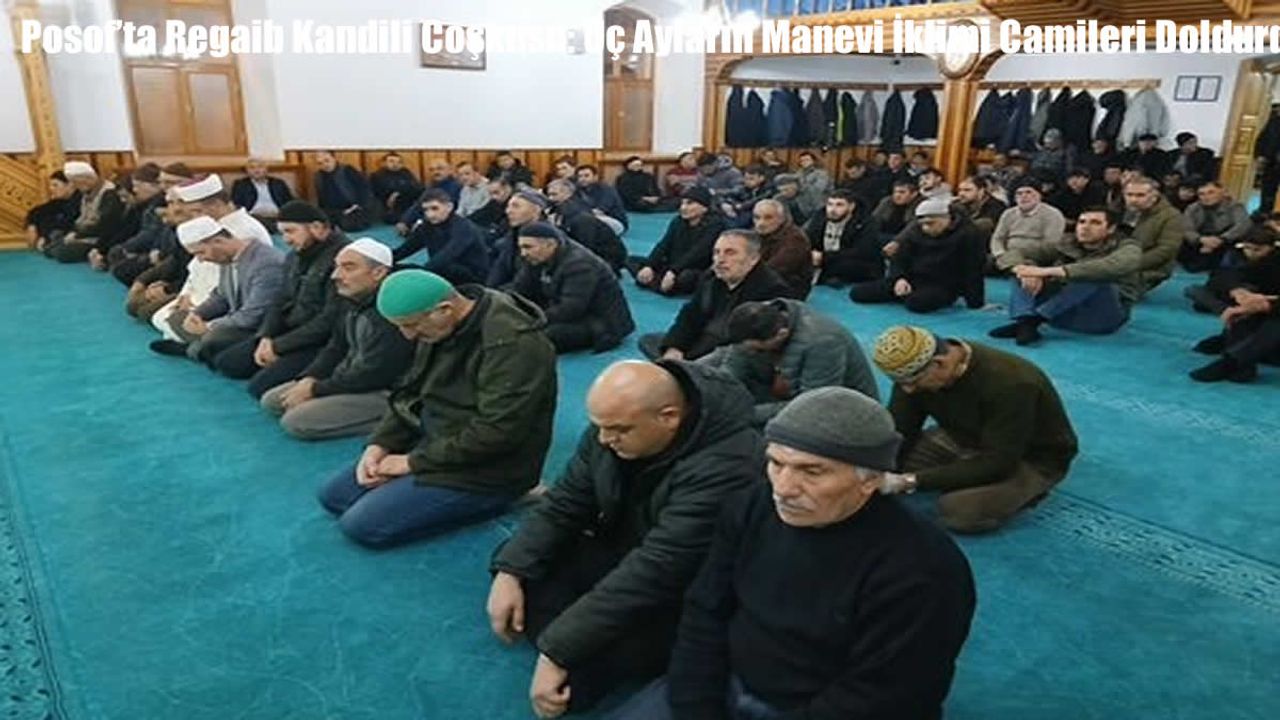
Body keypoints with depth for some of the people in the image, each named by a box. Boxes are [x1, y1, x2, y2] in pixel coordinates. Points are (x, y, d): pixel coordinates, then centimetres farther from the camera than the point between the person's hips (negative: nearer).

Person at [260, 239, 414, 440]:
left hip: (382, 392, -10)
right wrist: (309, 378, -4)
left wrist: (315, 390, -16)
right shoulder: (350, 299, 3)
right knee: (271, 400, 11)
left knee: (296, 421, -19)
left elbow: (373, 376, -26)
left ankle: (384, 422, -8)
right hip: (347, 379, 10)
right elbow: (336, 348, 14)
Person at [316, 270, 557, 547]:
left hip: (486, 469, -9)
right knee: (332, 496, 9)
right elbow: (411, 390, 11)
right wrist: (380, 443, -4)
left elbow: (495, 433, -29)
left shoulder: (512, 344, -29)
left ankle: (485, 499, -4)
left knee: (361, 525, -15)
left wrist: (415, 461, -20)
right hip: (432, 442, 9)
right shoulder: (438, 325, 1)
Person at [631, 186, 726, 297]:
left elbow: (698, 253, -25)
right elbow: (663, 246, -2)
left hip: (701, 274, -7)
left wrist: (673, 271, -35)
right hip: (672, 268, 7)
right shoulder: (678, 221, 8)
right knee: (632, 260, -6)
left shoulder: (715, 224, -12)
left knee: (686, 276, -42)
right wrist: (649, 266, -20)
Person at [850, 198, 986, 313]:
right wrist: (899, 278, -17)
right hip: (912, 280, 5)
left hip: (943, 287, -5)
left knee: (916, 303, -41)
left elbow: (973, 270, -15)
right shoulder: (913, 231, -3)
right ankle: (907, 294, 8)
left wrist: (975, 303, -17)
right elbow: (899, 259, 4)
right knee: (857, 292, -6)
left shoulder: (967, 235, -15)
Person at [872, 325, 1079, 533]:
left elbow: (996, 463, -33)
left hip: (1033, 457, -6)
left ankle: (1025, 490, -2)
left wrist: (914, 480, -36)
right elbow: (897, 430, -13)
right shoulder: (915, 369, -18)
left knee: (958, 510, -30)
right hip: (966, 439, 6)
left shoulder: (1009, 384, -35)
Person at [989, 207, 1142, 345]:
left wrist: (1049, 271, -41)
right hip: (1062, 311, 4)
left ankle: (1032, 320, -36)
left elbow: (1111, 268, -33)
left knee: (1096, 278, -32)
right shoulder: (1065, 246, 5)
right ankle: (1026, 325, -37)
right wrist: (1028, 272, -29)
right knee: (1023, 276, -11)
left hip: (1102, 315, -4)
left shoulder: (1127, 248, -6)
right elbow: (1015, 254, -4)